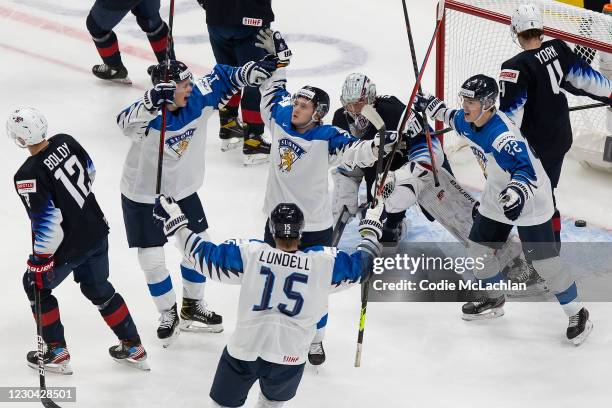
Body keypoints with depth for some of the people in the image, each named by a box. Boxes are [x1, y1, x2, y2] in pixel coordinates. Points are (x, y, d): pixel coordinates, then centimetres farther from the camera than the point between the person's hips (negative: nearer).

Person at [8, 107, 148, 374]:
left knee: (37, 285, 19)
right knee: (98, 289, 25)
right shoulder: (65, 142, -6)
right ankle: (133, 348, 30)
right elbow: (89, 172, 12)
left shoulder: (28, 176, -27)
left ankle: (57, 353, 23)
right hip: (97, 232, 7)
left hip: (69, 247, -7)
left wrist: (40, 261, -15)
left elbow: (46, 222, -26)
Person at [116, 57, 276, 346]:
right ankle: (168, 314, 26)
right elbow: (127, 122, -54)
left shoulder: (198, 99, -17)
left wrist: (249, 72, -18)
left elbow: (220, 79, -2)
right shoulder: (150, 116, -33)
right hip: (143, 195, -5)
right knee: (152, 260, 2)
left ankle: (193, 306, 36)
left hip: (183, 189, 5)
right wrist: (153, 102, -70)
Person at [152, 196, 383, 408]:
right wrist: (371, 227, 23)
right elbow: (362, 264, 6)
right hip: (289, 359, 1)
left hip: (243, 352, -1)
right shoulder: (322, 262, -9)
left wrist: (176, 224, 9)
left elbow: (204, 255, -4)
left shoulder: (249, 254, -10)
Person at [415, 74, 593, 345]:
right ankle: (494, 300, 37)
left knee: (544, 260, -11)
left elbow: (526, 170, -42)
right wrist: (434, 108, 25)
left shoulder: (502, 134, -34)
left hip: (529, 200, -9)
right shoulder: (469, 122, -7)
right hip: (498, 196, 9)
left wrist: (516, 192, -58)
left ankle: (577, 314, 3)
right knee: (478, 248, 13)